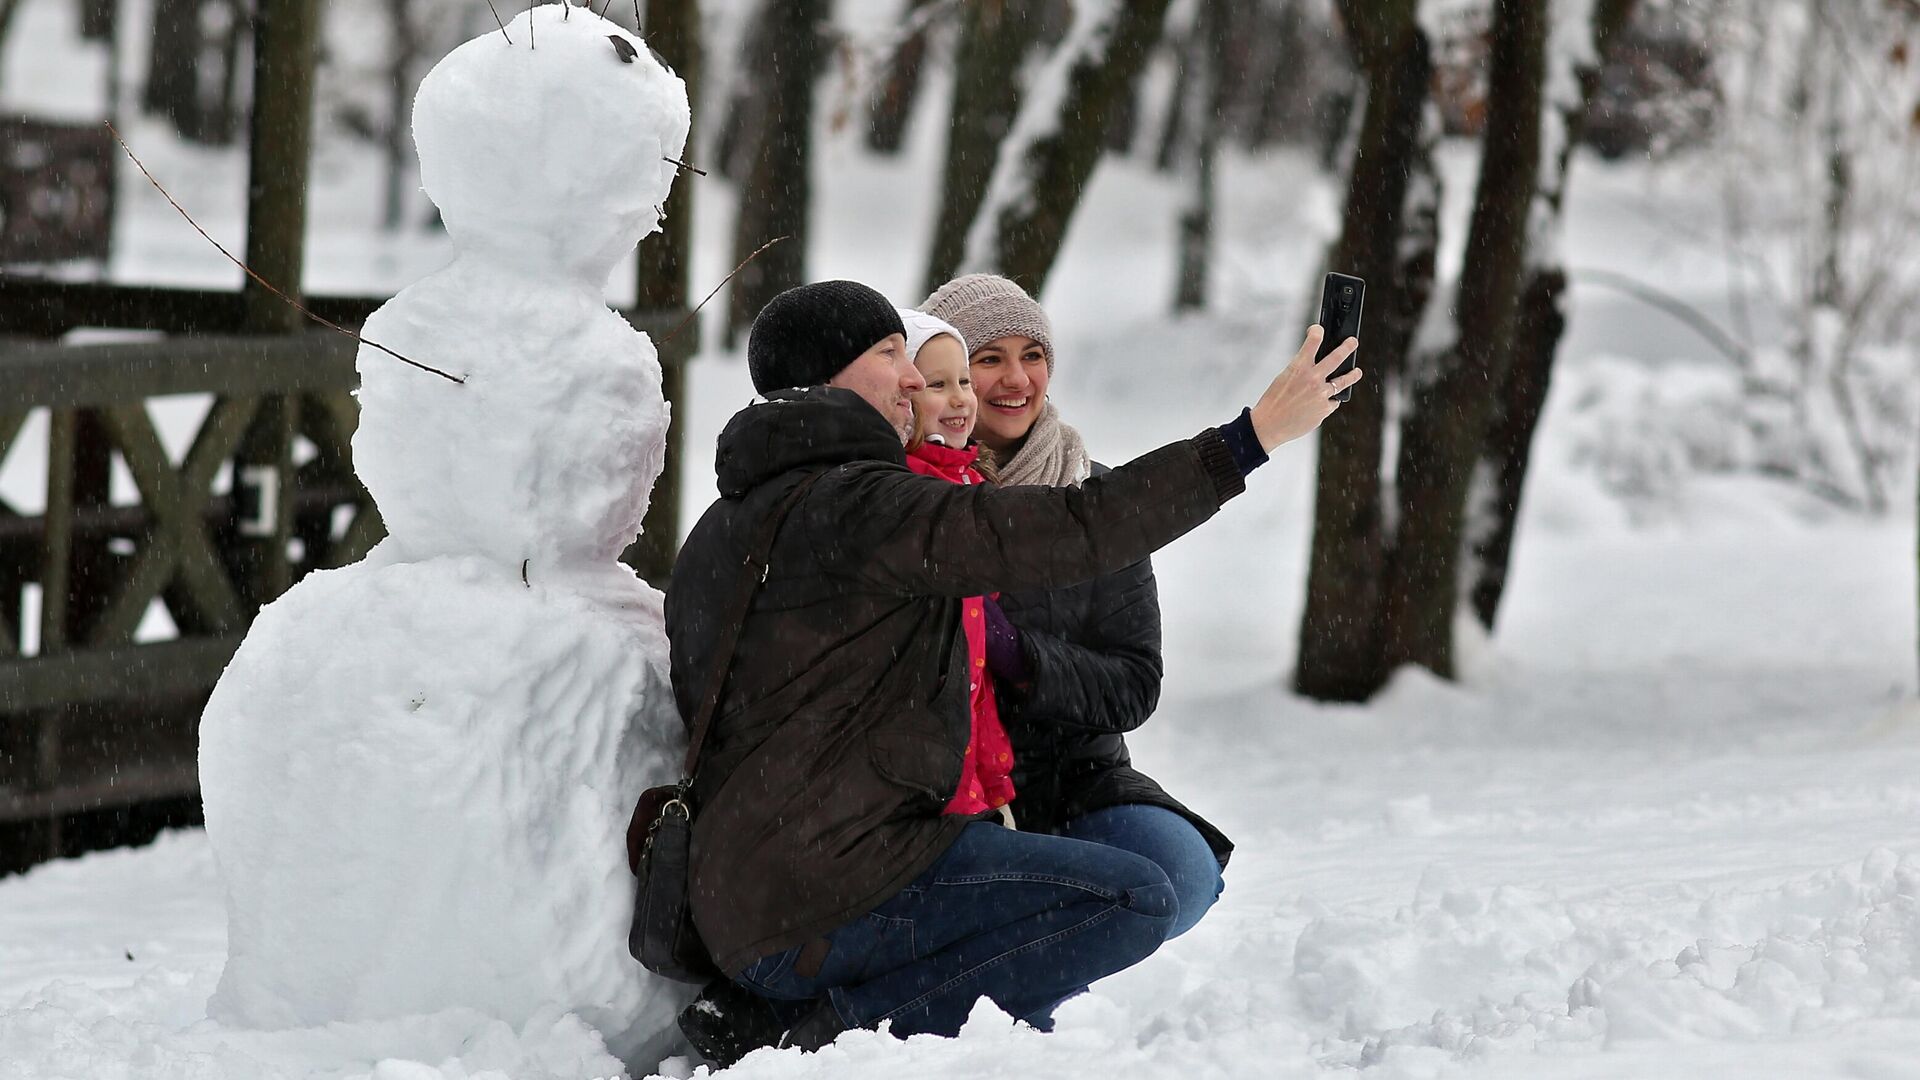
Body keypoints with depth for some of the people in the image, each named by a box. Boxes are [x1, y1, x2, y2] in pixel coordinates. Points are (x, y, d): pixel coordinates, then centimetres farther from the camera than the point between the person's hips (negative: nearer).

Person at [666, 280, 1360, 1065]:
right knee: (1136, 899, -16)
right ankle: (818, 1025, -14)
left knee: (1020, 1029, 24)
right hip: (828, 903, -10)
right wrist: (1251, 438, -16)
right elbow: (1073, 532, -20)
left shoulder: (722, 525, 17)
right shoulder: (855, 504, -13)